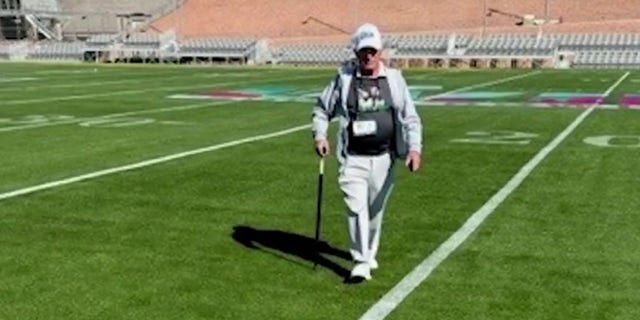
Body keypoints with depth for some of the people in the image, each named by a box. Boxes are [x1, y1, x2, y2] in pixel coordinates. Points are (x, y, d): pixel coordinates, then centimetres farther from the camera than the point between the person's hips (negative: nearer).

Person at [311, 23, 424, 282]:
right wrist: (320, 135, -9)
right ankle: (361, 263, -2)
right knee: (356, 208, -10)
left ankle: (370, 253, 35)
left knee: (376, 210, 14)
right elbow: (322, 109, 8)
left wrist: (414, 147, -13)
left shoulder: (394, 79, 2)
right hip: (353, 159, -2)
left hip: (384, 158, 2)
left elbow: (410, 117, 1)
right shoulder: (344, 78, -1)